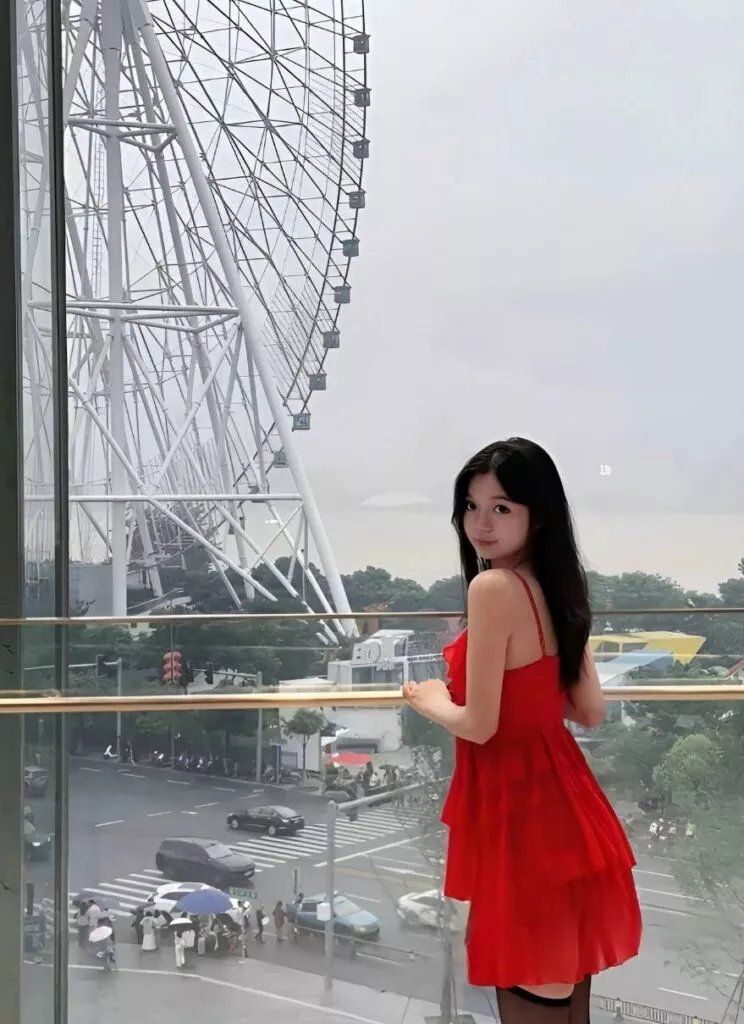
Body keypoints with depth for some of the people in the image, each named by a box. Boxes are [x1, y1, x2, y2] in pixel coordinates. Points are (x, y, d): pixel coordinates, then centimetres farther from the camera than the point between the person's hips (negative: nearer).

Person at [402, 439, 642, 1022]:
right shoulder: (556, 586, 5)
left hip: (520, 806, -9)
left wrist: (431, 702, 1)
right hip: (559, 797, 9)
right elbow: (591, 712, 10)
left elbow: (479, 725, -19)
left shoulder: (493, 586, -20)